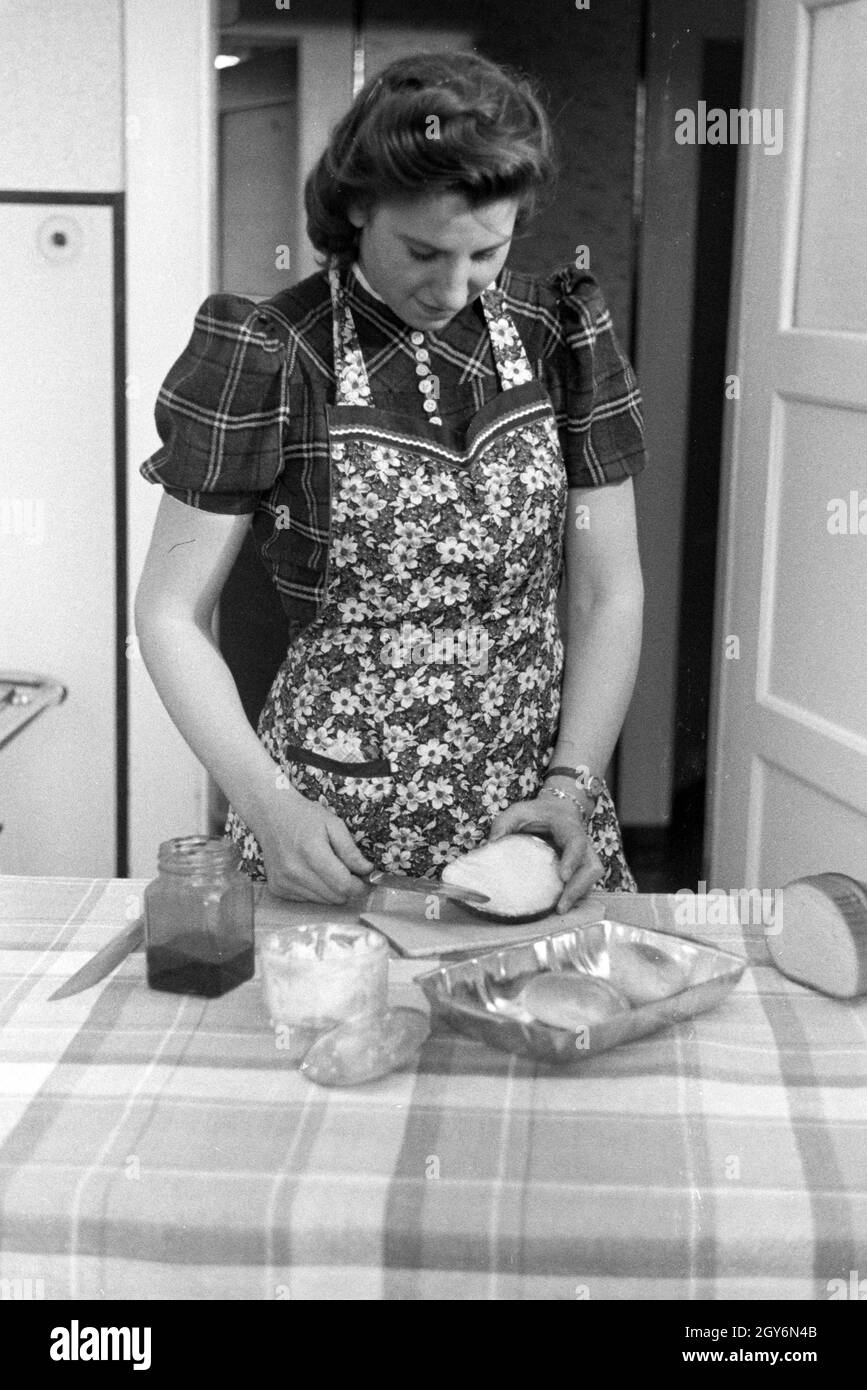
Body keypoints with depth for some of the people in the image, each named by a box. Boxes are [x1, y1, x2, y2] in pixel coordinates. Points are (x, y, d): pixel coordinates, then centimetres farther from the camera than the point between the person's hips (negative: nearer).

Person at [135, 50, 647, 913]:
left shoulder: (562, 339, 0)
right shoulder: (266, 358, -9)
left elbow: (608, 597, 3)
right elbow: (171, 613, -5)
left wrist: (573, 783, -10)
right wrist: (267, 802, -17)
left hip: (535, 819, 3)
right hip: (331, 842, -2)